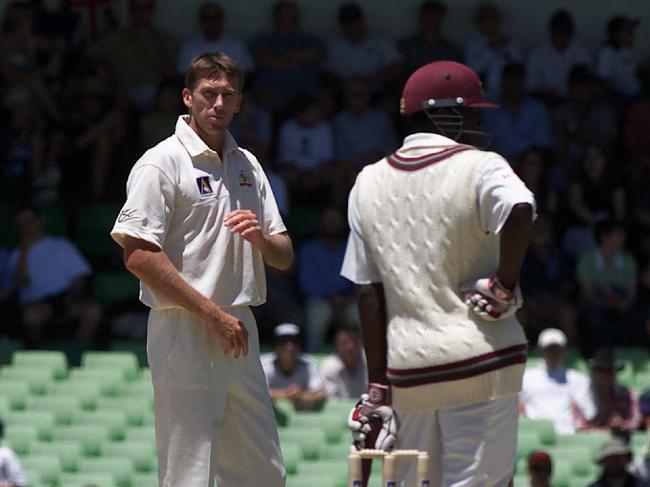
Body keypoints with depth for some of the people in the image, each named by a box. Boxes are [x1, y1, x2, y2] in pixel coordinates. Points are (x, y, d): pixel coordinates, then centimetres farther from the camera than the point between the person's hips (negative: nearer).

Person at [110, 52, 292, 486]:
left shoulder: (248, 166, 17)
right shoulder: (162, 164, -6)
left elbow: (284, 257, 19)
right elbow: (138, 255, -16)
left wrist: (260, 237, -6)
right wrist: (213, 313, -16)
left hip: (241, 334, 8)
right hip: (185, 333, -8)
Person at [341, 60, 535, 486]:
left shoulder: (369, 183, 11)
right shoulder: (479, 168, -6)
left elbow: (369, 293, 11)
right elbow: (519, 210, -30)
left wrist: (377, 387, 13)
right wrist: (505, 287, -15)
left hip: (407, 368, 5)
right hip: (478, 358, -5)